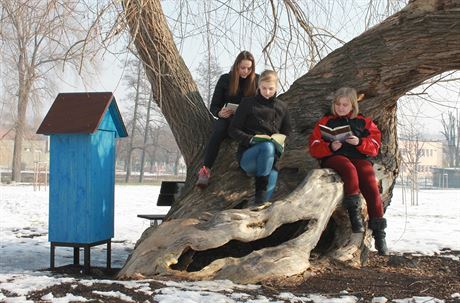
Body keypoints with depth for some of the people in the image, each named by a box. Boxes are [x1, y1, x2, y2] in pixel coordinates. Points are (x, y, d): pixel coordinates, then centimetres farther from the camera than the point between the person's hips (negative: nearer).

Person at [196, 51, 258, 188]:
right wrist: (220, 113, -20)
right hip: (227, 118, 0)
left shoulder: (257, 81, 4)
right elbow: (214, 106, 5)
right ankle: (206, 170, -41)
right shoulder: (225, 79, 5)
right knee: (218, 131, -35)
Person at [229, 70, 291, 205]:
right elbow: (233, 130, 3)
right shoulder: (248, 103, 6)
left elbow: (286, 133, 20)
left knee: (272, 173, -29)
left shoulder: (281, 107, 17)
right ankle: (261, 193, -40)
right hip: (248, 154, -3)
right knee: (267, 146, -36)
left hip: (271, 156, 3)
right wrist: (250, 139, -14)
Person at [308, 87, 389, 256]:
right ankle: (354, 212, -39)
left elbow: (374, 146, 10)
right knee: (349, 169, -37)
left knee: (371, 184, -26)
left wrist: (360, 142, -10)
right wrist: (330, 147, -11)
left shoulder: (363, 122, 20)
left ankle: (378, 232, -24)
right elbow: (314, 148, 9)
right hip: (334, 158, -1)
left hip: (360, 158, 1)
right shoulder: (326, 122, 19)